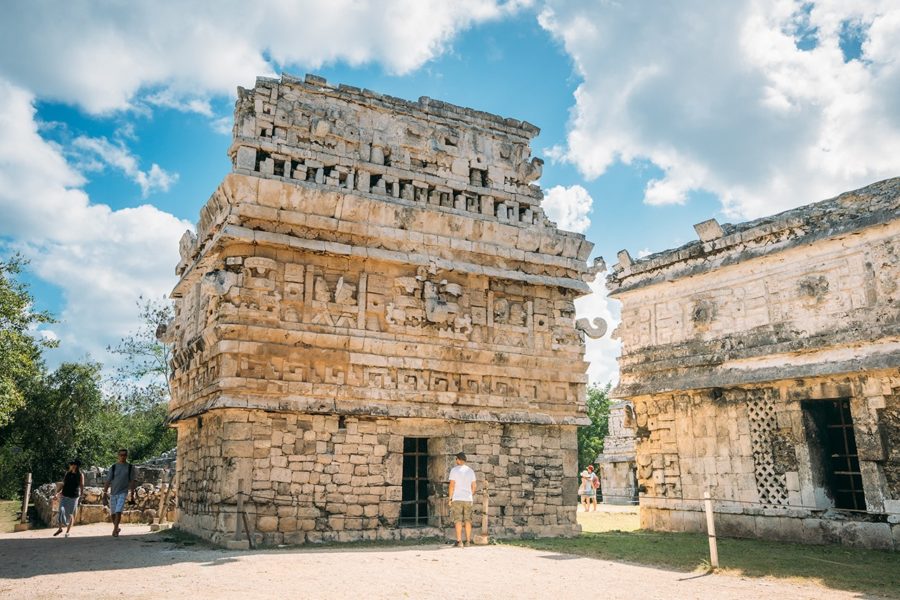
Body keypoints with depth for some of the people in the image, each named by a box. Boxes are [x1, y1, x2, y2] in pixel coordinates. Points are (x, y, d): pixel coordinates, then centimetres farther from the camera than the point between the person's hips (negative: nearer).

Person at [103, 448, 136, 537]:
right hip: (113, 493, 2)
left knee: (118, 512, -16)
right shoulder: (113, 467, 3)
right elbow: (108, 481, 3)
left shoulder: (130, 467, 1)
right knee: (113, 513, 9)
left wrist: (132, 494, 0)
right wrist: (105, 492, -4)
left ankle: (115, 530, -12)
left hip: (123, 493, -2)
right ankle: (116, 528, 30)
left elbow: (132, 482, 2)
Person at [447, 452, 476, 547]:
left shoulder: (454, 470, -5)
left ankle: (459, 541, -5)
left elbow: (452, 485, -10)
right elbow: (473, 486, 9)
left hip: (457, 499, -4)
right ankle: (468, 541, 10)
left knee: (458, 520, -2)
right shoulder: (470, 470, 8)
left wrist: (450, 498, -4)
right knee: (468, 520, 8)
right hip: (468, 499, 4)